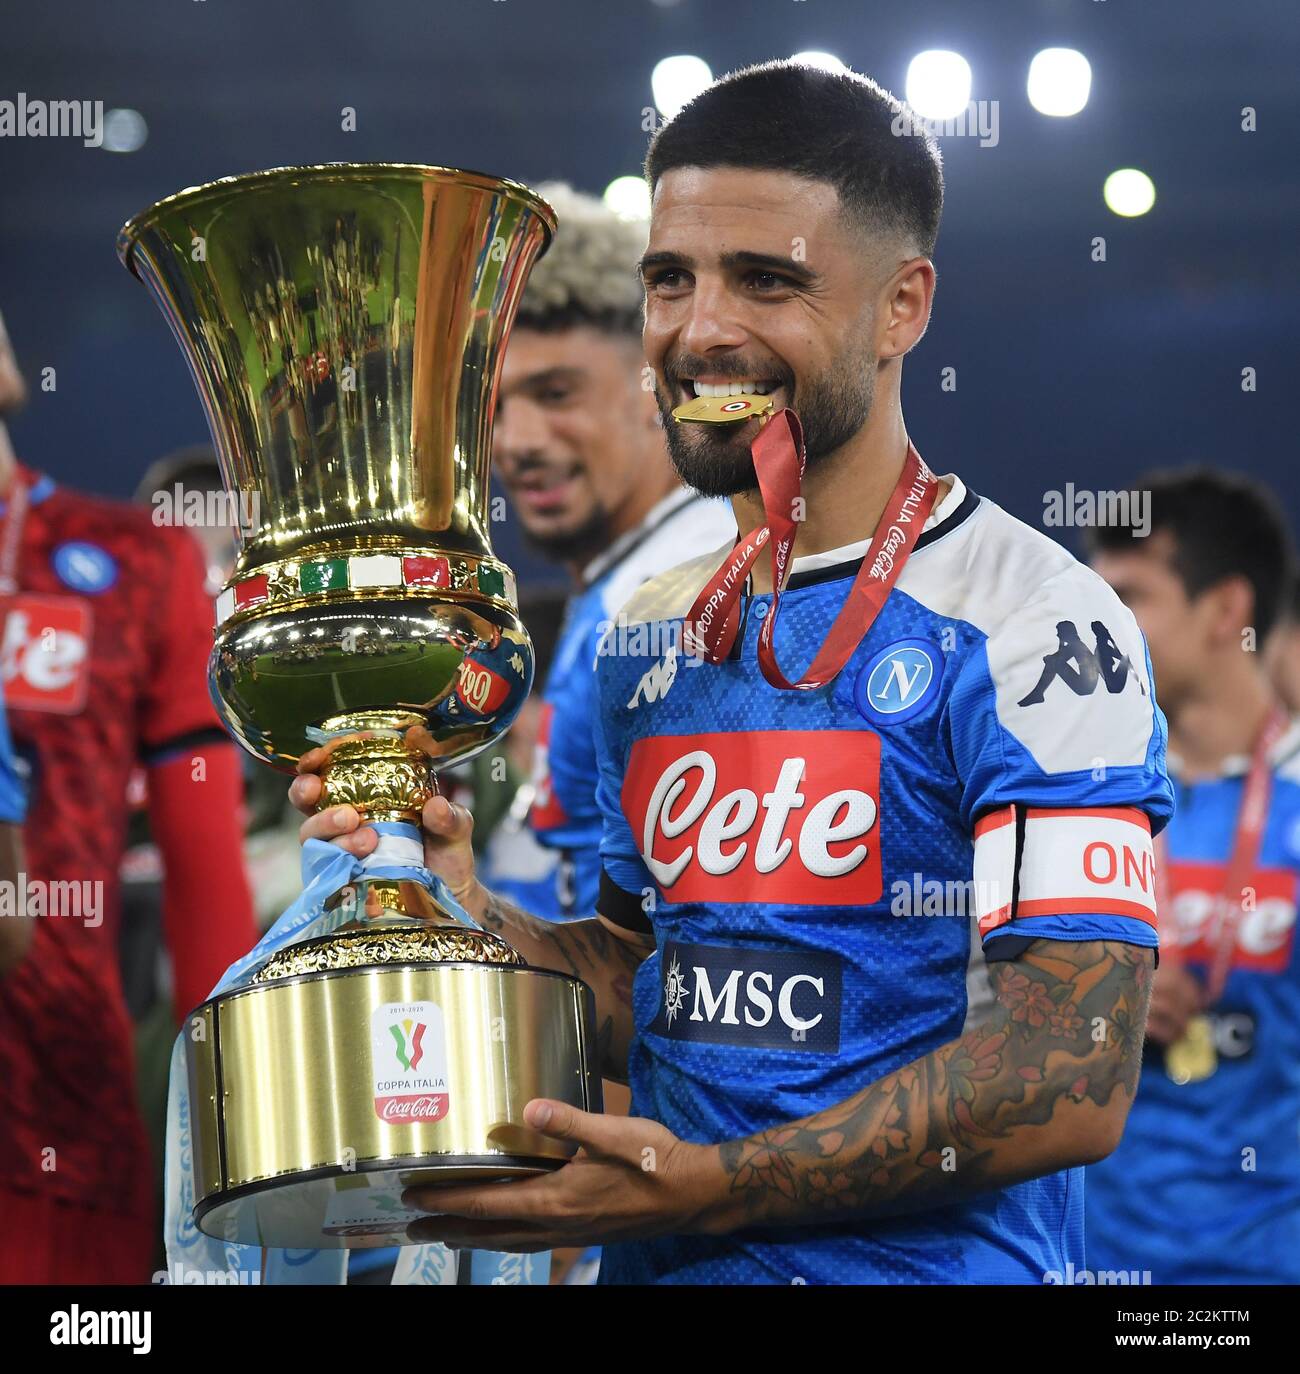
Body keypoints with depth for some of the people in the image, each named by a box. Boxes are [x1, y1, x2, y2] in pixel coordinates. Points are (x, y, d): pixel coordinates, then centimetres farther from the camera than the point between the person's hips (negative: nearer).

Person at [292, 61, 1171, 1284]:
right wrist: (467, 913, -1)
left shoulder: (1033, 625, -12)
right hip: (656, 1266, 6)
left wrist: (714, 1185, -23)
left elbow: (1072, 1076, -19)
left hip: (921, 1264, -6)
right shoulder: (652, 638, 9)